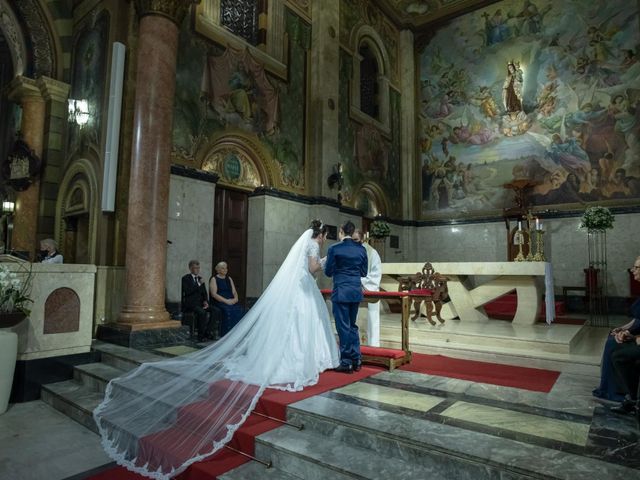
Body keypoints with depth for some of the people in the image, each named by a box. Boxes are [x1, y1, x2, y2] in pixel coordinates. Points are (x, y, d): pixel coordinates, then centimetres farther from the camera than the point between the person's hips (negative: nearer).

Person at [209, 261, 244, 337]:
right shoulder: (214, 279, 4)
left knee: (240, 311, -24)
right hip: (219, 302, -5)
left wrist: (235, 299, -7)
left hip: (231, 302, 5)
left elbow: (234, 292, 16)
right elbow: (214, 294, -8)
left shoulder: (229, 279, 20)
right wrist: (225, 300, -18)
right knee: (228, 311, -34)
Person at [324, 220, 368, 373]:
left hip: (341, 292, -5)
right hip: (356, 291, 5)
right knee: (352, 325, 16)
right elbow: (364, 272, 10)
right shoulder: (361, 249, 4)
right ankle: (356, 360, 21)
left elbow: (328, 272, -2)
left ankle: (346, 362, 9)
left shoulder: (334, 249, -9)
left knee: (343, 326, 3)